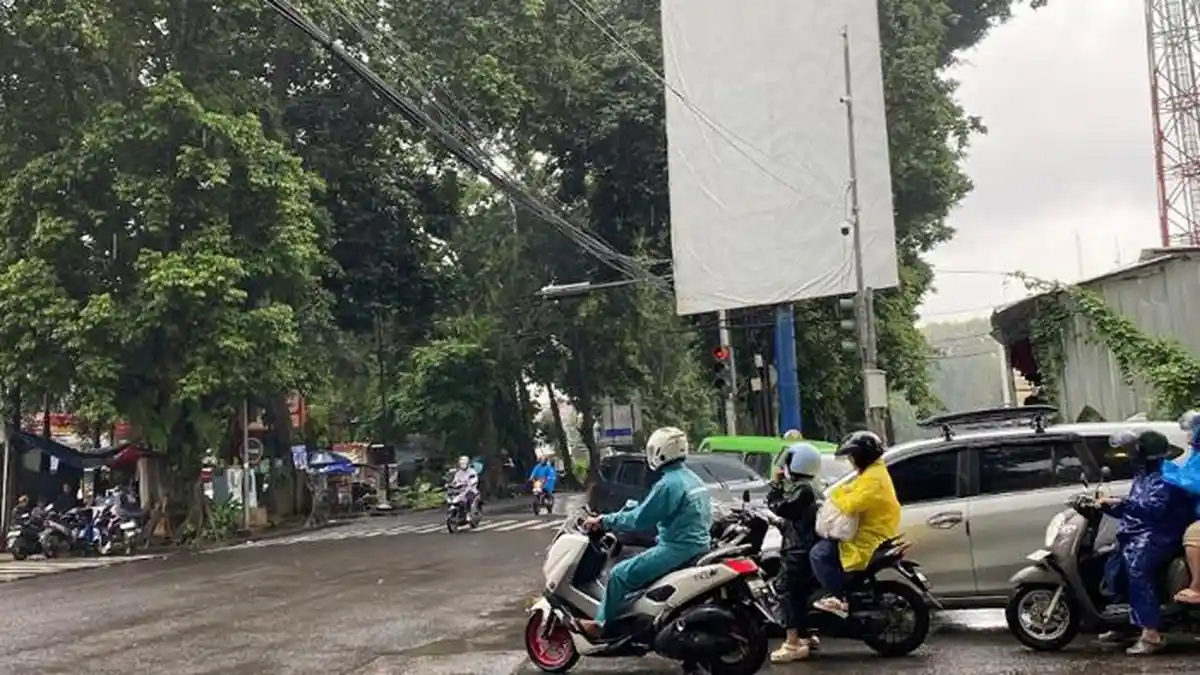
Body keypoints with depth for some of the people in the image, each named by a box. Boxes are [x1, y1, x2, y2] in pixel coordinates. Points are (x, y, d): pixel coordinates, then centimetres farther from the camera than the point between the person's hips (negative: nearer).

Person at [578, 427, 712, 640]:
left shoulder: (669, 484, -17)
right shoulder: (692, 478, 12)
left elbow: (639, 519, -18)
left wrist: (603, 521, -9)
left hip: (678, 548, -10)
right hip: (697, 545, 10)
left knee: (620, 574, -5)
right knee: (636, 564, 26)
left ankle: (601, 626, 1)